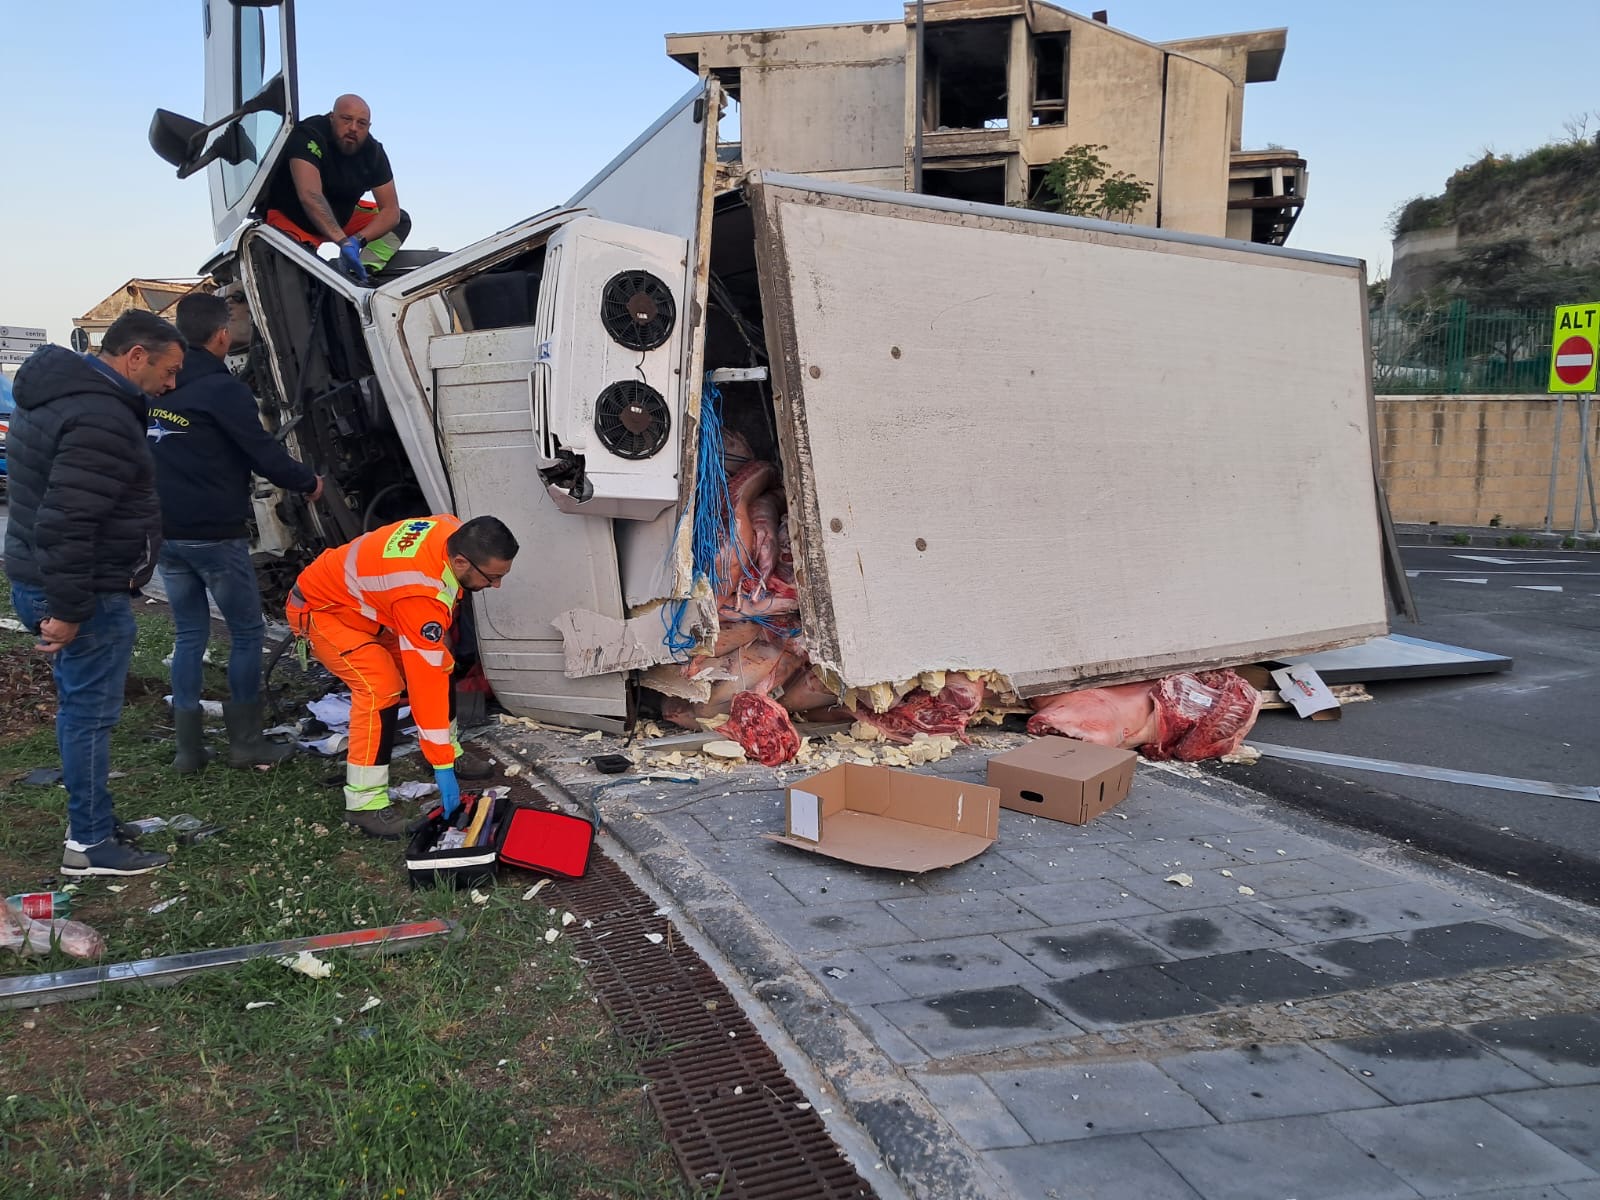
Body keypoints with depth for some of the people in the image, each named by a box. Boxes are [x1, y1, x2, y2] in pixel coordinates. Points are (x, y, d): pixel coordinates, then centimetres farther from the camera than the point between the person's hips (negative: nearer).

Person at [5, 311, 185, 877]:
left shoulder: (56, 393, 13)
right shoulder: (100, 417, -22)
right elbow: (66, 523, -27)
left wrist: (56, 598, 23)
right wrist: (66, 609, -24)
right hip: (87, 596, -10)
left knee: (80, 710, 18)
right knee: (90, 714, -1)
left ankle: (94, 821, 30)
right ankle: (89, 844, 10)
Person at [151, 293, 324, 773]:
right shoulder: (222, 389, -14)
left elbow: (156, 454, 18)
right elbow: (264, 454, -14)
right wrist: (308, 482, 2)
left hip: (167, 533, 7)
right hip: (214, 535, -7)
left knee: (190, 634, 13)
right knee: (247, 632, 6)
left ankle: (188, 747, 13)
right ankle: (245, 742, 9)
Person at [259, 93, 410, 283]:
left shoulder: (373, 151, -9)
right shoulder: (307, 136, -27)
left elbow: (391, 210, -13)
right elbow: (310, 197, -41)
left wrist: (358, 239, -32)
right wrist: (343, 241, -53)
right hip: (288, 216, -7)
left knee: (400, 221, -6)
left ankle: (361, 273, -21)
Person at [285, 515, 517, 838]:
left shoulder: (453, 532, -17)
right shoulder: (422, 594, -39)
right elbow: (424, 681, -35)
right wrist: (441, 766, -29)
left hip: (364, 601, 9)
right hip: (319, 608, -9)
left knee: (441, 666, 5)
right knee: (381, 687, -26)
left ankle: (451, 752, 23)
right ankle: (364, 802, -18)